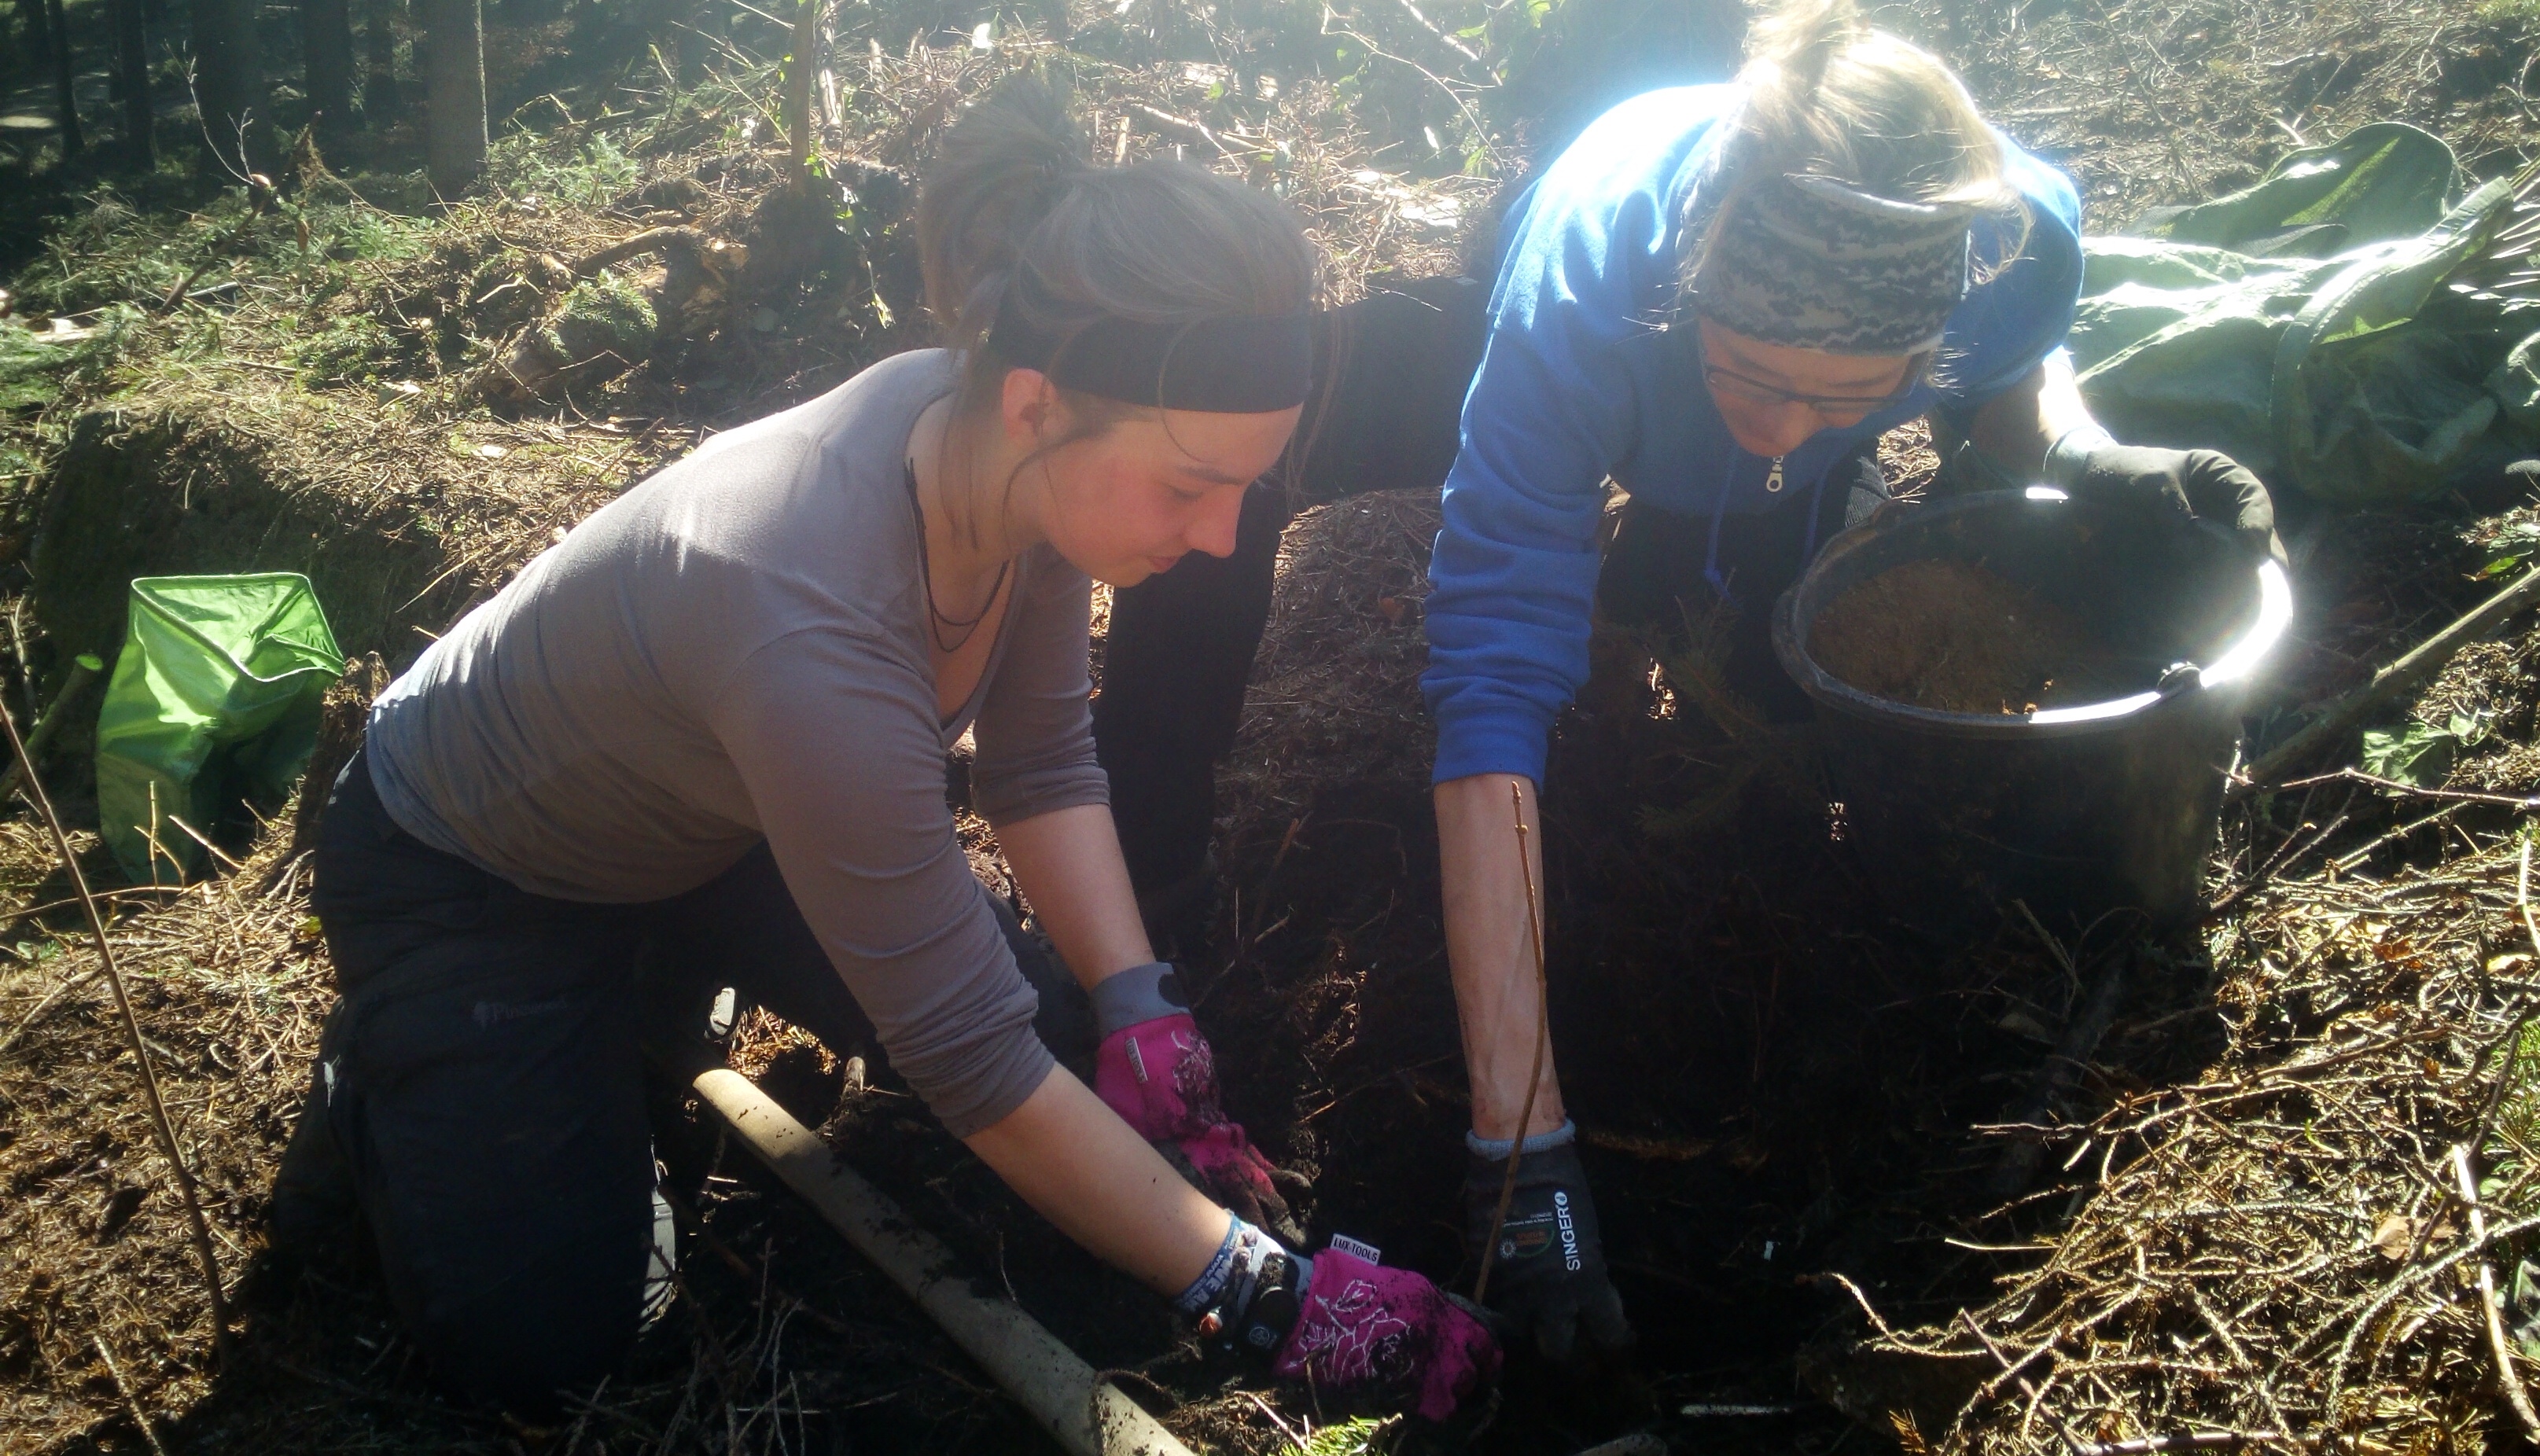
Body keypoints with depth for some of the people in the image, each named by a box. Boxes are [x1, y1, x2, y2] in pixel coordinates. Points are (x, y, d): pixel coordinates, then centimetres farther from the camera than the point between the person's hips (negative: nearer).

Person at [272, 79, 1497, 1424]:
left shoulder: (1011, 453, -24)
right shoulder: (812, 623, -44)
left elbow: (1041, 765, -7)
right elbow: (977, 1065, -36)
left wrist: (1138, 1009, -19)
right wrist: (1265, 1292, -30)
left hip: (703, 814, 7)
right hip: (465, 871, -6)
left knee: (1037, 1008, 4)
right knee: (549, 1351, -9)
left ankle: (651, 988, 24)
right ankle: (381, 1076, 19)